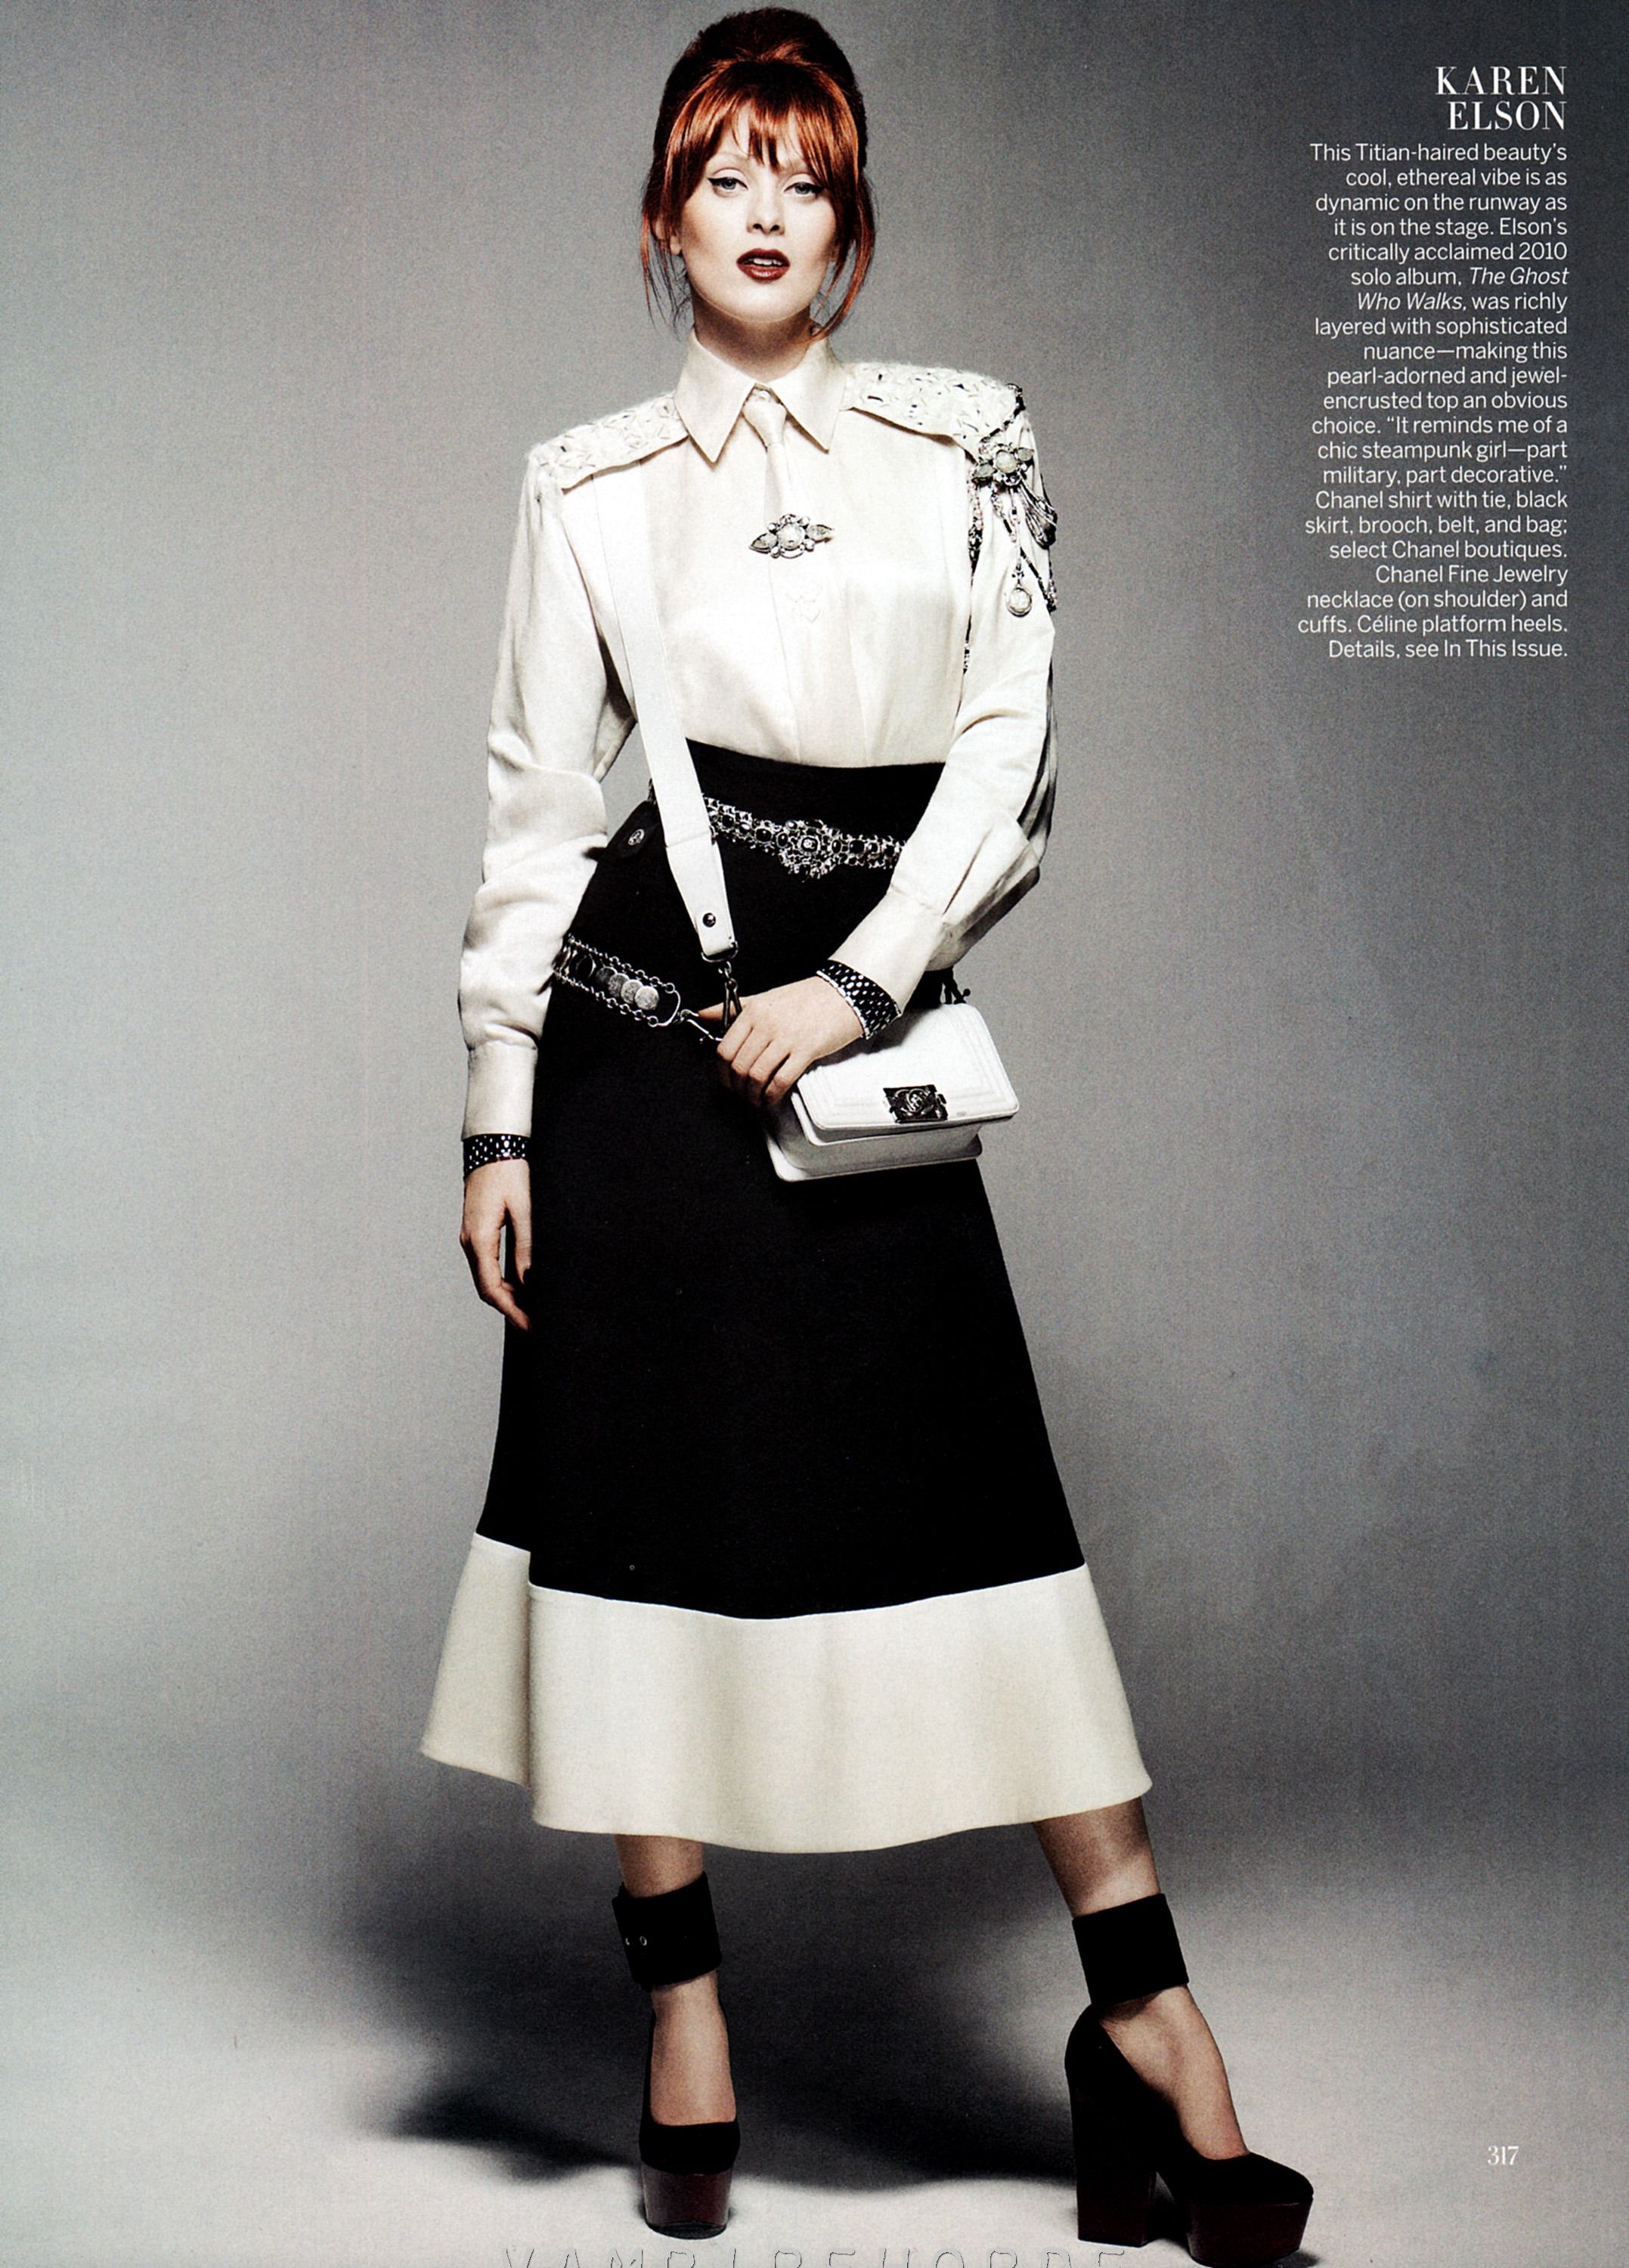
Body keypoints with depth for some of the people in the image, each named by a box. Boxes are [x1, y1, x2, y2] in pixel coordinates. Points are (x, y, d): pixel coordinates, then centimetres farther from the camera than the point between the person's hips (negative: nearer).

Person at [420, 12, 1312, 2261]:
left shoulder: (971, 441, 9)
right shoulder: (587, 480, 9)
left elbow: (1011, 750, 3)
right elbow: (538, 800, 7)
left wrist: (863, 982, -10)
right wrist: (500, 1117, 3)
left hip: (869, 1027, 0)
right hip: (638, 1025, 1)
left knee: (982, 1513, -3)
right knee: (646, 1489, 2)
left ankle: (1149, 2024, 6)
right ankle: (685, 2023, 16)